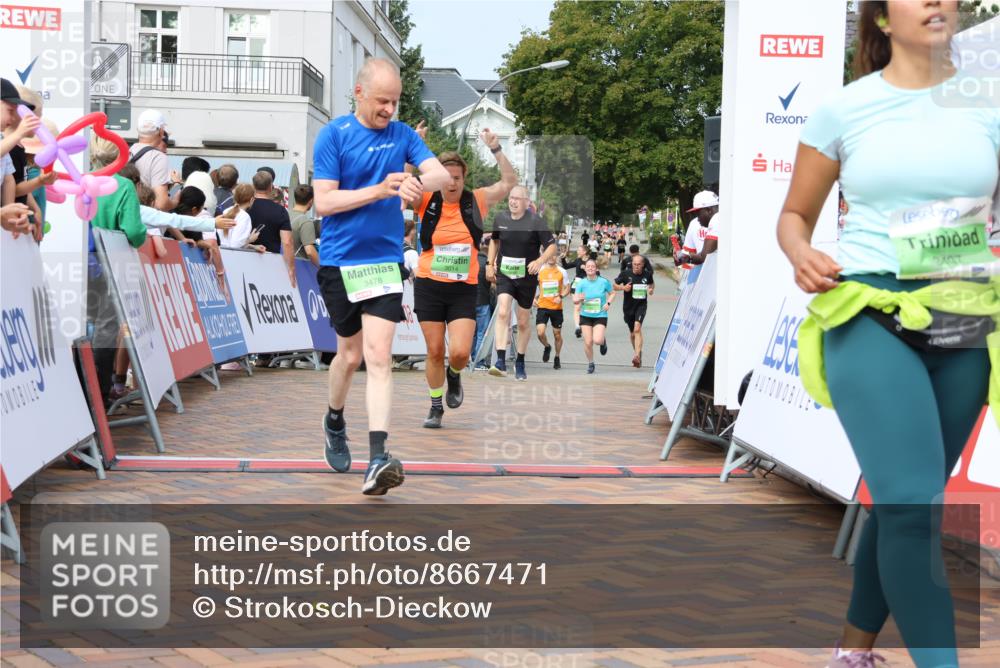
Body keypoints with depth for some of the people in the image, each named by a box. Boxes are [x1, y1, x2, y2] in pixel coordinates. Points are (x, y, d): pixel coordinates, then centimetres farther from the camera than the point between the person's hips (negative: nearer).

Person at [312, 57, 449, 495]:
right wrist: (380, 189, -21)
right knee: (350, 353, 10)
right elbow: (323, 201, -11)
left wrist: (418, 183, -27)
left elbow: (442, 174, -4)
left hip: (385, 261, 2)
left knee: (378, 355, -9)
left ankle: (378, 460, -15)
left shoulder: (402, 134, 5)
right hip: (339, 261, -1)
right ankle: (334, 422, 40)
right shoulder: (333, 135, -5)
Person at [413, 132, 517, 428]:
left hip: (464, 290, 0)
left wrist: (495, 149, -7)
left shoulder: (477, 201, 1)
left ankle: (454, 376, 23)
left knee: (460, 352, -13)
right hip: (429, 286, 0)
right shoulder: (427, 201, -2)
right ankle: (436, 406, 24)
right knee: (435, 351, 5)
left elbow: (510, 181, 2)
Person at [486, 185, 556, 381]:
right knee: (502, 313, -21)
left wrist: (540, 261, -26)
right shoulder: (500, 219, 1)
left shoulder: (536, 221, -10)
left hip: (527, 277, -1)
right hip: (504, 274, 1)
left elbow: (552, 246, -8)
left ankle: (520, 363, 28)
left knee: (523, 322, 9)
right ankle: (501, 361, -25)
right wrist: (490, 264, 13)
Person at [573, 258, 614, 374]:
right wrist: (579, 299, -25)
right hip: (585, 316, 2)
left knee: (597, 340, -20)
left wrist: (608, 303, -9)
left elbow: (612, 293, 9)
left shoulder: (604, 282, -7)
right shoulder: (581, 283, -4)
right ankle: (590, 363, 21)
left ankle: (603, 341, 19)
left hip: (600, 316, -2)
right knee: (588, 342, -3)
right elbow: (575, 300, -2)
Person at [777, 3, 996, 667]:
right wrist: (803, 256, -11)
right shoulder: (844, 109, 2)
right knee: (913, 505, -16)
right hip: (870, 315, -3)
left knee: (902, 501, 13)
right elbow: (795, 215, 11)